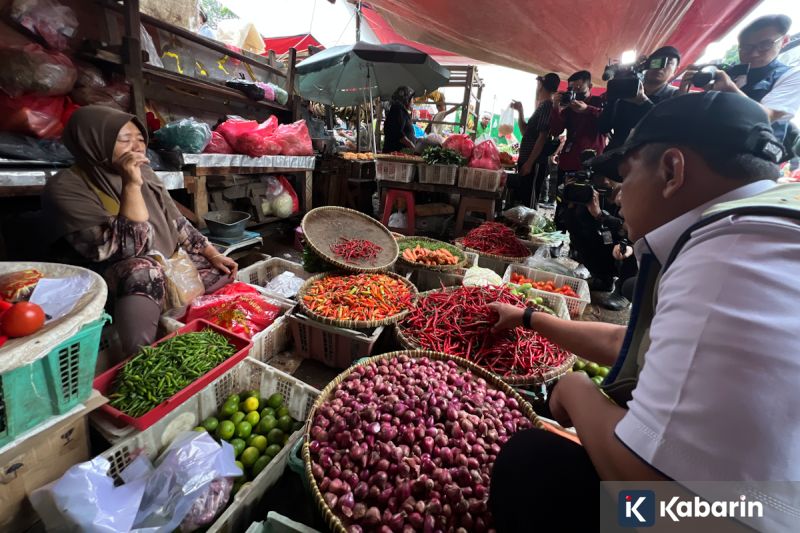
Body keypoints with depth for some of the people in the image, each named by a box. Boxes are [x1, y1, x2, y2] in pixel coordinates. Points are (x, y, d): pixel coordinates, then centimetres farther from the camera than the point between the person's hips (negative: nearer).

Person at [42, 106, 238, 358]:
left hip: (169, 264, 7)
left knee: (226, 273, 0)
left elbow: (176, 222, 11)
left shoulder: (144, 173, 4)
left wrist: (213, 255, 2)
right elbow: (126, 248, -25)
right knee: (143, 271, -37)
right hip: (121, 282, -7)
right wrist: (131, 186, -28)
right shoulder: (67, 187, -15)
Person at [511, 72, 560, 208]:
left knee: (529, 204, -11)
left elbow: (543, 137, -16)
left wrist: (529, 163, -20)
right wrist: (520, 110, 23)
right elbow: (526, 132, 27)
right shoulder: (542, 106, 21)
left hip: (534, 164, -10)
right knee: (523, 201, 11)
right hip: (528, 162, 10)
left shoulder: (547, 106, -8)